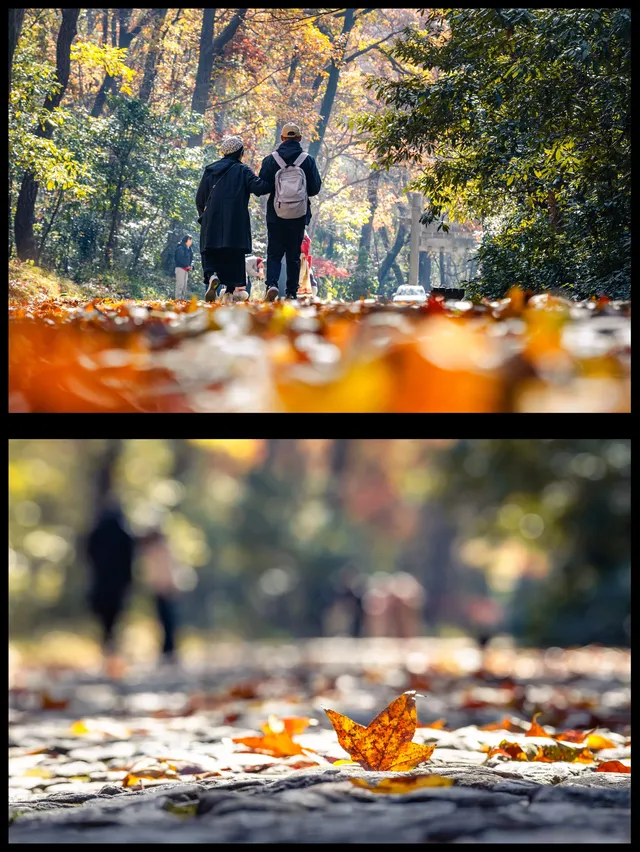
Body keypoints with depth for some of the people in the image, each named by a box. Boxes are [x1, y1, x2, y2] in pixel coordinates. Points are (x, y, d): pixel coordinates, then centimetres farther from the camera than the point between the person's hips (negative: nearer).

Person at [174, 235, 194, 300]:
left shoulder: (189, 249, 17)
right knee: (180, 285, -13)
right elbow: (180, 258, -17)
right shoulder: (180, 248, -8)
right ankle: (178, 299, -16)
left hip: (186, 269, 9)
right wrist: (187, 266, -16)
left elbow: (191, 258, 20)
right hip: (180, 268, -9)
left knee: (184, 286, 9)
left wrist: (191, 266, 1)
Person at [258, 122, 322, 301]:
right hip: (299, 217, 1)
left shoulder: (271, 160, -5)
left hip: (275, 215, -1)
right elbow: (315, 188, 0)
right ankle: (291, 293, 9)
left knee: (274, 253, 5)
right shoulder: (308, 161, -4)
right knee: (294, 255, 10)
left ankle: (272, 283, -17)